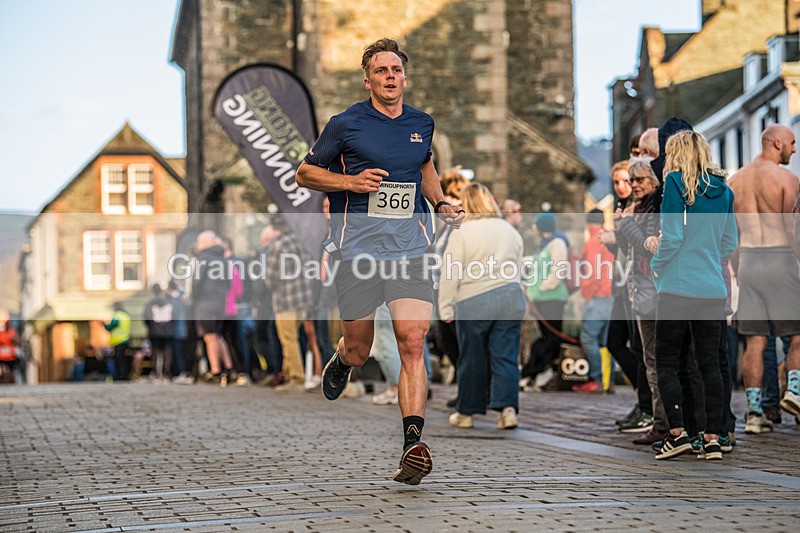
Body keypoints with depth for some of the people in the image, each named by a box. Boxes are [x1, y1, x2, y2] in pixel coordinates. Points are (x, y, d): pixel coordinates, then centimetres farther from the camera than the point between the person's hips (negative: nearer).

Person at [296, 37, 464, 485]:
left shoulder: (422, 124, 11)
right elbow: (305, 173, 7)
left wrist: (441, 204, 14)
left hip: (411, 249, 2)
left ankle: (414, 444, -19)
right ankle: (340, 361, 46)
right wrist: (350, 182, -10)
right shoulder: (346, 124, -1)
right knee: (359, 352, 6)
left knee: (413, 341, -15)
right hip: (357, 247, -2)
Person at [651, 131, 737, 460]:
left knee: (666, 362, 3)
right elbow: (729, 244, 14)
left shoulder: (677, 182, -7)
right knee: (709, 363, 7)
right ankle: (712, 439, 5)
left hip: (678, 287, -5)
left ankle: (678, 433, -5)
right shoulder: (723, 189, 11)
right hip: (713, 289, 5)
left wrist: (657, 265, 4)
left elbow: (672, 236, -12)